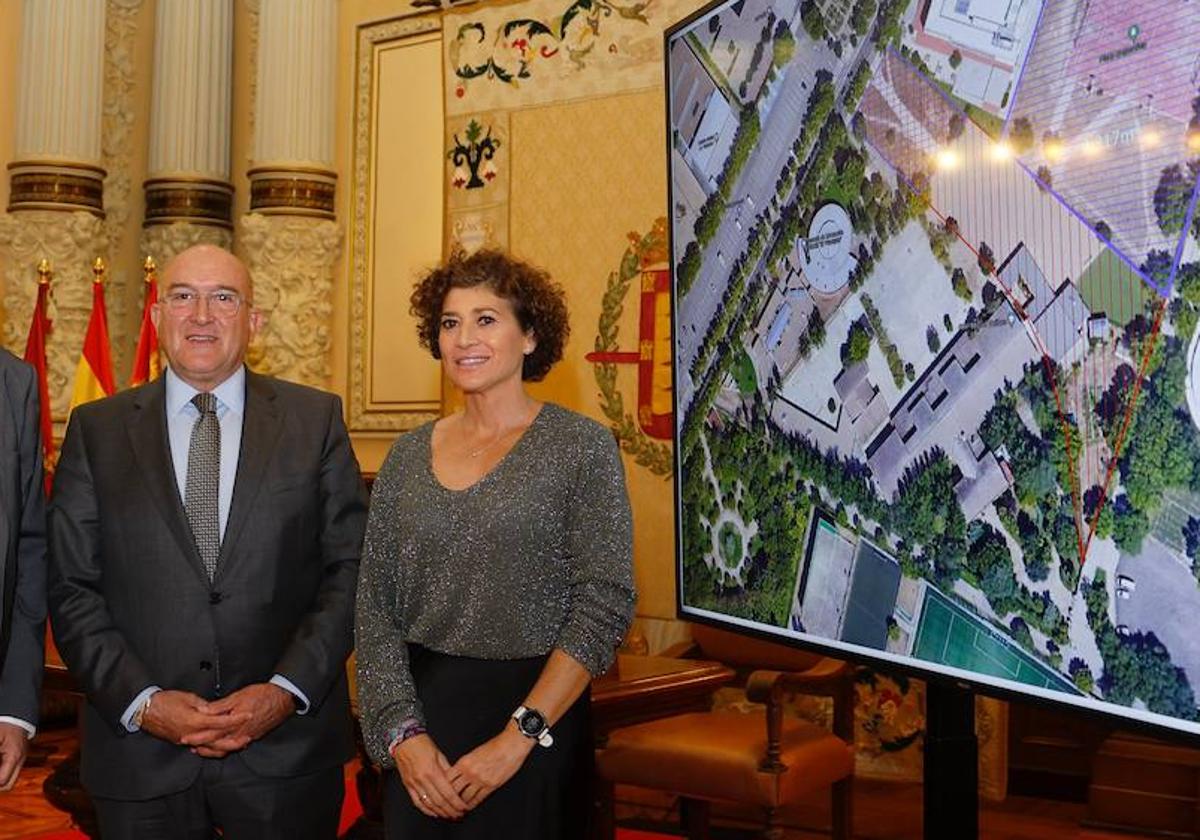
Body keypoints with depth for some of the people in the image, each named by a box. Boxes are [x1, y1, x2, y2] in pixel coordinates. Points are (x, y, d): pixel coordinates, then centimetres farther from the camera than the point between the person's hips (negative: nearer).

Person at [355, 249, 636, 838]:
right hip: (421, 715, 3)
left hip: (535, 715, -3)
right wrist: (404, 734, -9)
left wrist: (518, 736, -17)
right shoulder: (408, 456, 4)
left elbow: (605, 605, -13)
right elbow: (375, 607, 2)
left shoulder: (582, 447, -7)